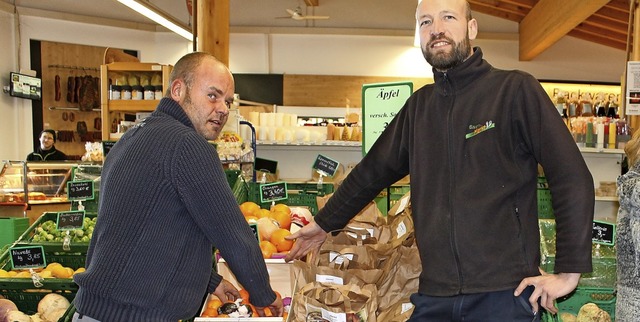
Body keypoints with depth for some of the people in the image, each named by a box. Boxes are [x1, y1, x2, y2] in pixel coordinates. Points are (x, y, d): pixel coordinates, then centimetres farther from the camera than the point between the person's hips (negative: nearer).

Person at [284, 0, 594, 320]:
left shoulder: (515, 89, -5)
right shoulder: (419, 105, 10)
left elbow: (572, 177, -7)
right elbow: (373, 171, 19)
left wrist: (570, 270, -10)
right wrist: (324, 223, 25)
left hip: (506, 292, -4)